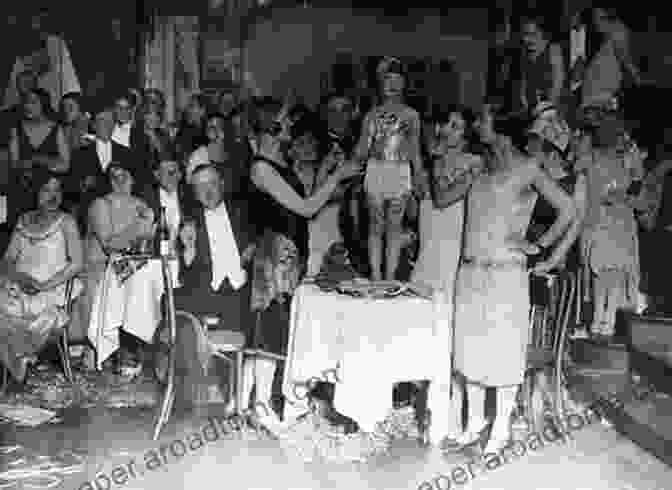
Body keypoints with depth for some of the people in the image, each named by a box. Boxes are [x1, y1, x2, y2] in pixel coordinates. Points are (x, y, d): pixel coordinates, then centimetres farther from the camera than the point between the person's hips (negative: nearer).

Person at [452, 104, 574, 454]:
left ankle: (501, 428, 19)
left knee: (504, 352, 3)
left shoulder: (526, 168, -4)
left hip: (505, 273, -5)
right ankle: (475, 420, 27)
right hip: (469, 272, 5)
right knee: (469, 349, 11)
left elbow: (568, 210, -2)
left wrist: (539, 246, 0)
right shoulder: (479, 169, 12)